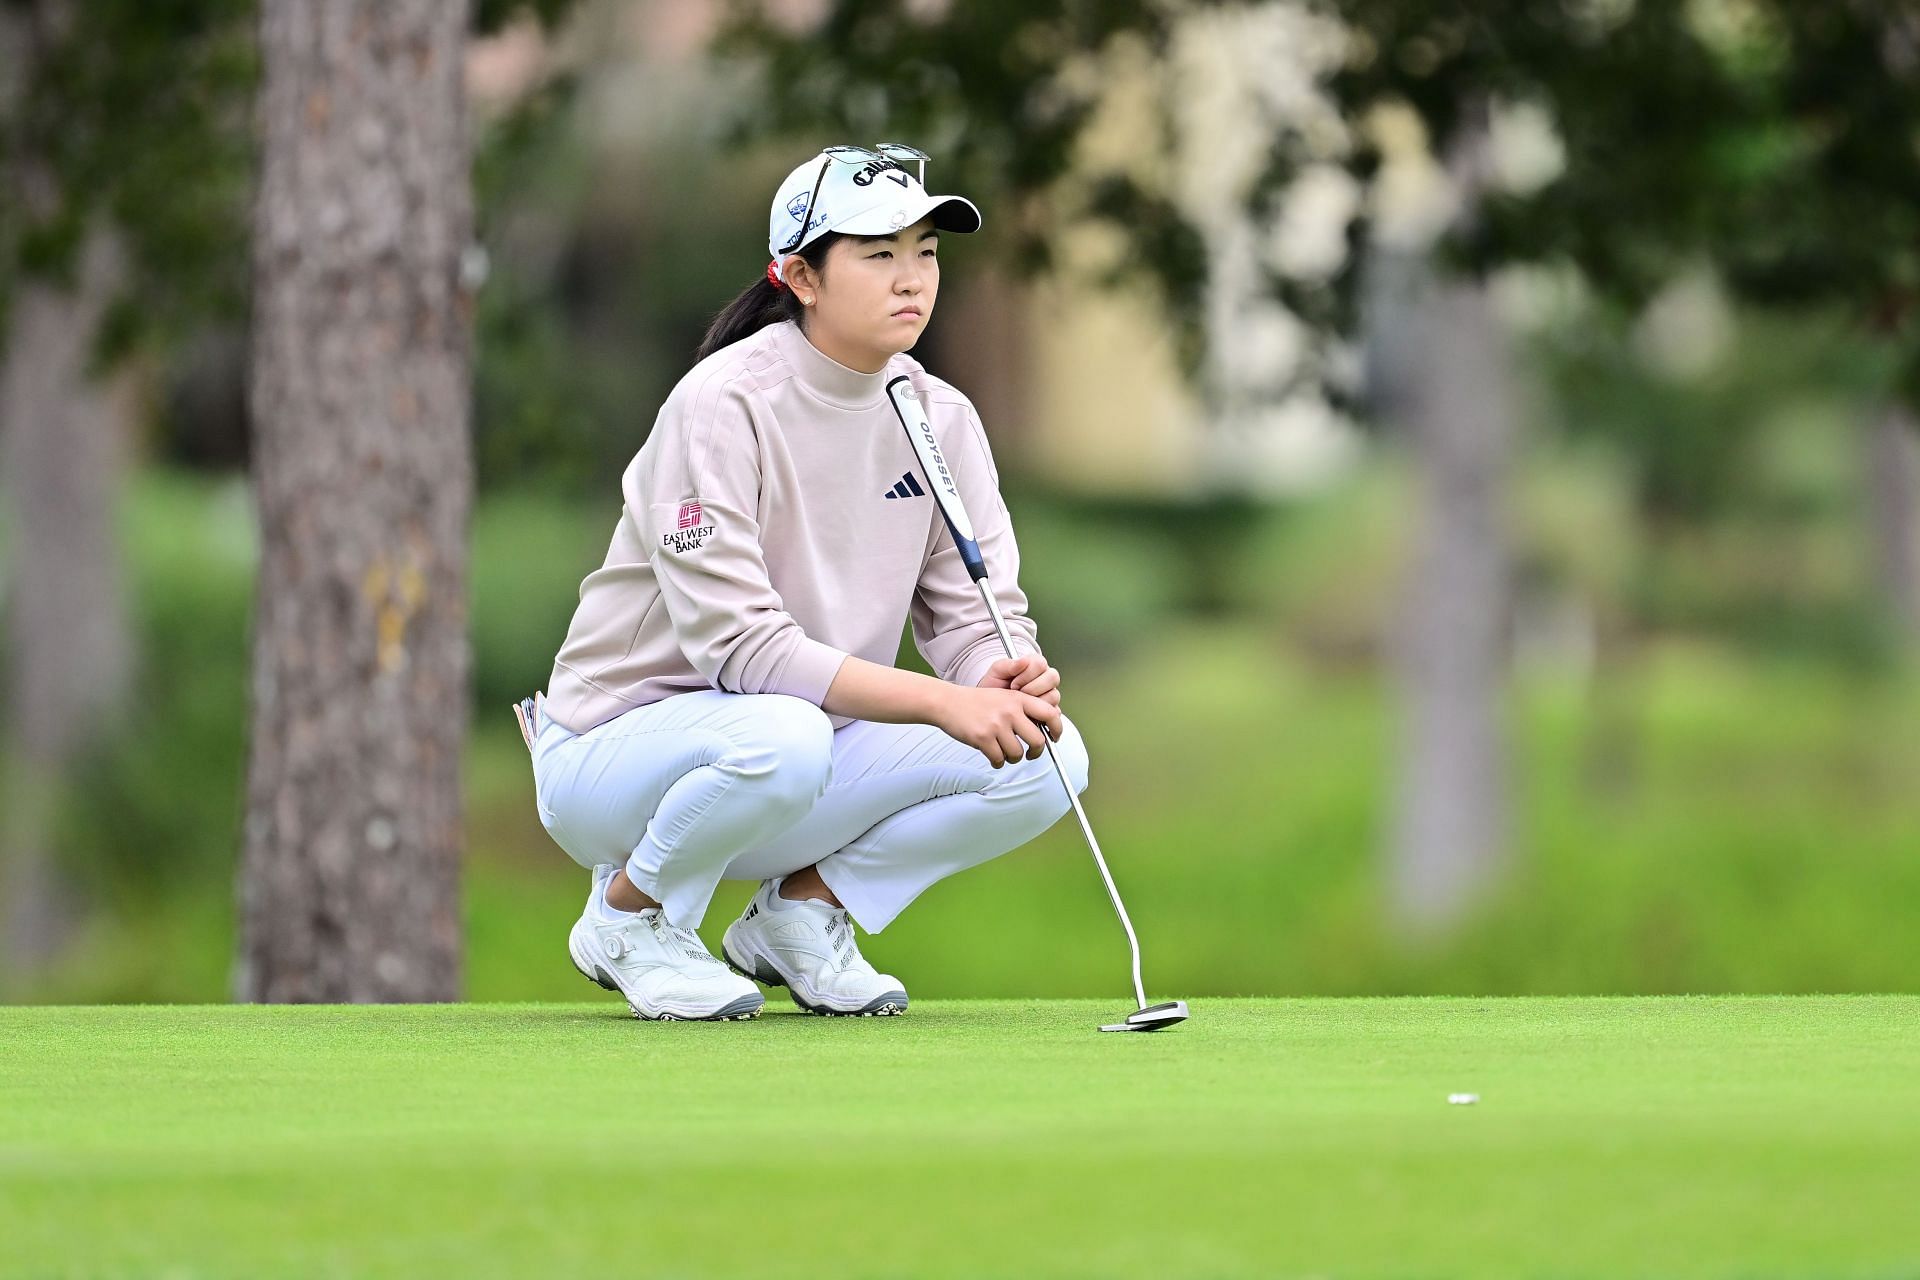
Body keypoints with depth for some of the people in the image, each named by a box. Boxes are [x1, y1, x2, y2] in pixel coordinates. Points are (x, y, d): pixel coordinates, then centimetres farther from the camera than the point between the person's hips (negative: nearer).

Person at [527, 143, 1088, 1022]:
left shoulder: (941, 419, 1)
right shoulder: (722, 403, -20)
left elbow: (977, 615, -1)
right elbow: (737, 643, -28)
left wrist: (1007, 679, -27)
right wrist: (941, 703, -36)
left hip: (804, 749, 6)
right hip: (615, 752, -6)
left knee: (1047, 757, -15)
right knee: (779, 737, -40)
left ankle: (803, 907, 4)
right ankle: (628, 912, -9)